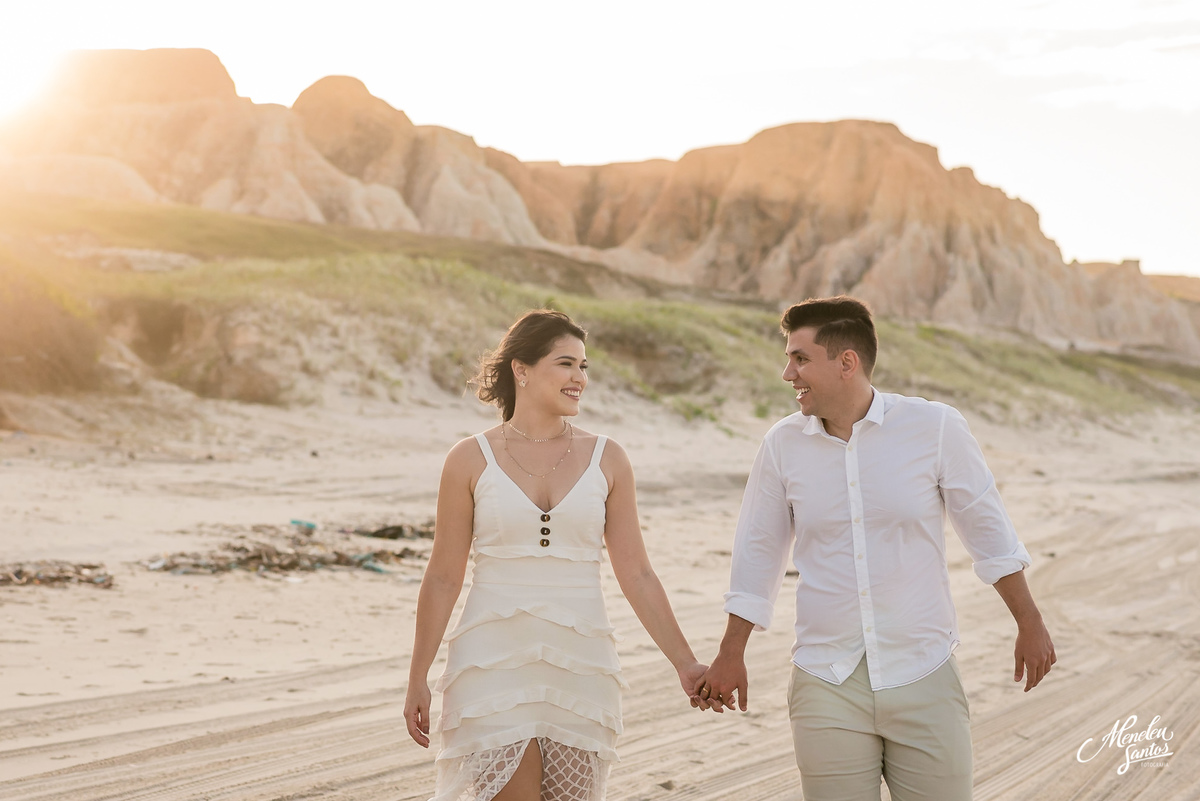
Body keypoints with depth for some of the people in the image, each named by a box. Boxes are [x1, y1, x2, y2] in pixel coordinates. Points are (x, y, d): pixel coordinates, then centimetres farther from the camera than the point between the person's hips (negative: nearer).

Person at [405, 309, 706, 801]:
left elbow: (636, 575, 5)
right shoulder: (471, 460, -1)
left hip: (579, 666, 2)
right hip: (494, 663, -2)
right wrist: (417, 681, 4)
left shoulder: (606, 460, 4)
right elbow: (442, 579, 3)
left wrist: (685, 664, 1)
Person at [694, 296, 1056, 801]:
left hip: (924, 681, -1)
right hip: (826, 688, 1)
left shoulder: (935, 428, -6)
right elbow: (759, 552, 10)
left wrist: (1030, 625, 5)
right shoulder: (783, 444, 0)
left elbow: (987, 530, 3)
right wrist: (731, 656, 12)